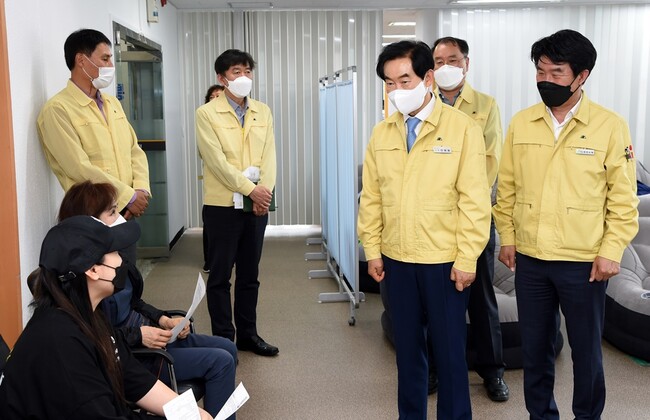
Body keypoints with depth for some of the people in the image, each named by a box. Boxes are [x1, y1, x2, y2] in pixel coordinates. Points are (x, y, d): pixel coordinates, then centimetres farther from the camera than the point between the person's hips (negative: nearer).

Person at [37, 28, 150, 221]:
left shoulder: (113, 103, 14)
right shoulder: (57, 110, -10)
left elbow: (135, 150, 12)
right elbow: (79, 168, -17)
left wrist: (141, 189, -6)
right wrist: (130, 196, -14)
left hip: (126, 211, 6)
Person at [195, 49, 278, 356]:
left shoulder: (263, 112, 10)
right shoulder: (207, 114, -4)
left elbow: (269, 155, 2)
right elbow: (217, 160, -13)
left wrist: (265, 189, -13)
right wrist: (250, 189, -18)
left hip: (256, 204, 4)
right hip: (222, 204, -4)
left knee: (250, 274, 13)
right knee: (221, 275, 4)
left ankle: (248, 334, 24)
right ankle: (223, 339, 14)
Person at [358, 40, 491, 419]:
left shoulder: (463, 129, -9)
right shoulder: (381, 133, 4)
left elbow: (475, 201, -10)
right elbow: (372, 197, 7)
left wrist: (467, 260, -11)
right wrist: (373, 250, 5)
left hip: (445, 262, -4)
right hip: (396, 260, 4)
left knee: (449, 347, 9)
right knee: (407, 345, 16)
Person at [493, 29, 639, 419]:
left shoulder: (611, 126, -7)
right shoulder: (521, 123, 2)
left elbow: (623, 198, -5)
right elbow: (507, 187, 7)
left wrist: (611, 251, -10)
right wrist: (507, 237, 4)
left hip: (583, 262, -3)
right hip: (529, 258, 3)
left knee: (586, 349, 12)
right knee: (535, 346, 15)